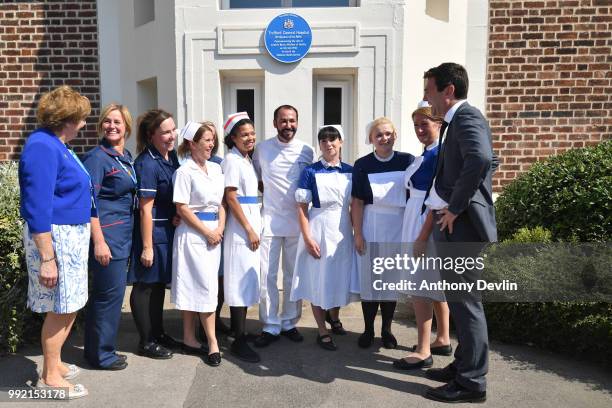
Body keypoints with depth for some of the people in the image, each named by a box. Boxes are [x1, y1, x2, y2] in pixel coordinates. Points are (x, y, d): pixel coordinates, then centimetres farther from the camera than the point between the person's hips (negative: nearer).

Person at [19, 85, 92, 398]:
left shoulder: (58, 145, 12)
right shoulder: (42, 147, -18)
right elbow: (37, 208, -22)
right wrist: (47, 258, -23)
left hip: (72, 235, 10)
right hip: (53, 237, -10)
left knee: (69, 305, 18)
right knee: (60, 308, 2)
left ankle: (54, 362, 35)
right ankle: (50, 377, 19)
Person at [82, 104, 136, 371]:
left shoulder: (126, 158, 13)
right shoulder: (97, 157, -11)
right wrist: (98, 241, -20)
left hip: (123, 234, 8)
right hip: (106, 235, -8)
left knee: (104, 293, 16)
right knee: (110, 293, -1)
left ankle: (96, 349, 29)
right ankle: (101, 354, 15)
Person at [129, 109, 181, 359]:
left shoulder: (171, 156, 5)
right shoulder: (147, 164, -20)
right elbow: (145, 209, -20)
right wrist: (147, 247, -18)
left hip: (169, 230, 9)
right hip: (152, 233, -8)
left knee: (160, 283, 18)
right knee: (146, 285, 5)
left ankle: (158, 333, 33)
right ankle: (146, 341, 19)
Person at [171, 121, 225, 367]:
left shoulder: (216, 169, 11)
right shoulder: (185, 172, -9)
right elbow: (182, 209, -11)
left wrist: (220, 228, -1)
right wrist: (207, 232, -11)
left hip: (214, 232, 6)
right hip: (192, 233, -6)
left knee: (194, 288, 12)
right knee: (206, 286, -4)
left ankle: (189, 339, 22)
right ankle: (212, 342, 5)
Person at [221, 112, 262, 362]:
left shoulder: (247, 159, 15)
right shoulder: (231, 160, -11)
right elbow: (230, 198, -16)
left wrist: (254, 228, 12)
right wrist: (249, 229, -16)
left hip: (252, 224, 9)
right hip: (240, 228, -9)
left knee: (247, 280, 14)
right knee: (241, 280, -6)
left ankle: (240, 329, 26)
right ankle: (238, 341, 1)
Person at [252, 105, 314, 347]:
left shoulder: (307, 151, 3)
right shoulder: (262, 149, 1)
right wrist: (266, 197, 5)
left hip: (297, 222, 1)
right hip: (269, 221, -1)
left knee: (294, 275, 9)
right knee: (267, 276, 0)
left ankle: (290, 323, 23)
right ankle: (270, 327, 13)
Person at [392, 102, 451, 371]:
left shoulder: (439, 153, -15)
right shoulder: (428, 153, 16)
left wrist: (423, 235, -22)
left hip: (429, 222, -10)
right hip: (420, 220, 10)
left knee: (421, 285, -6)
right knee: (434, 284, 15)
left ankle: (423, 352, 2)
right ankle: (443, 340, 27)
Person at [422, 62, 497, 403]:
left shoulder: (467, 117, -14)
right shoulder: (460, 119, 18)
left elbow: (481, 160, -33)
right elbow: (489, 161, 29)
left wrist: (455, 208, -23)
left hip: (462, 225, -11)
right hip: (457, 225, 11)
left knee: (466, 302, -1)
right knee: (460, 300, 18)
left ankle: (472, 382, 12)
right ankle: (464, 366, 33)